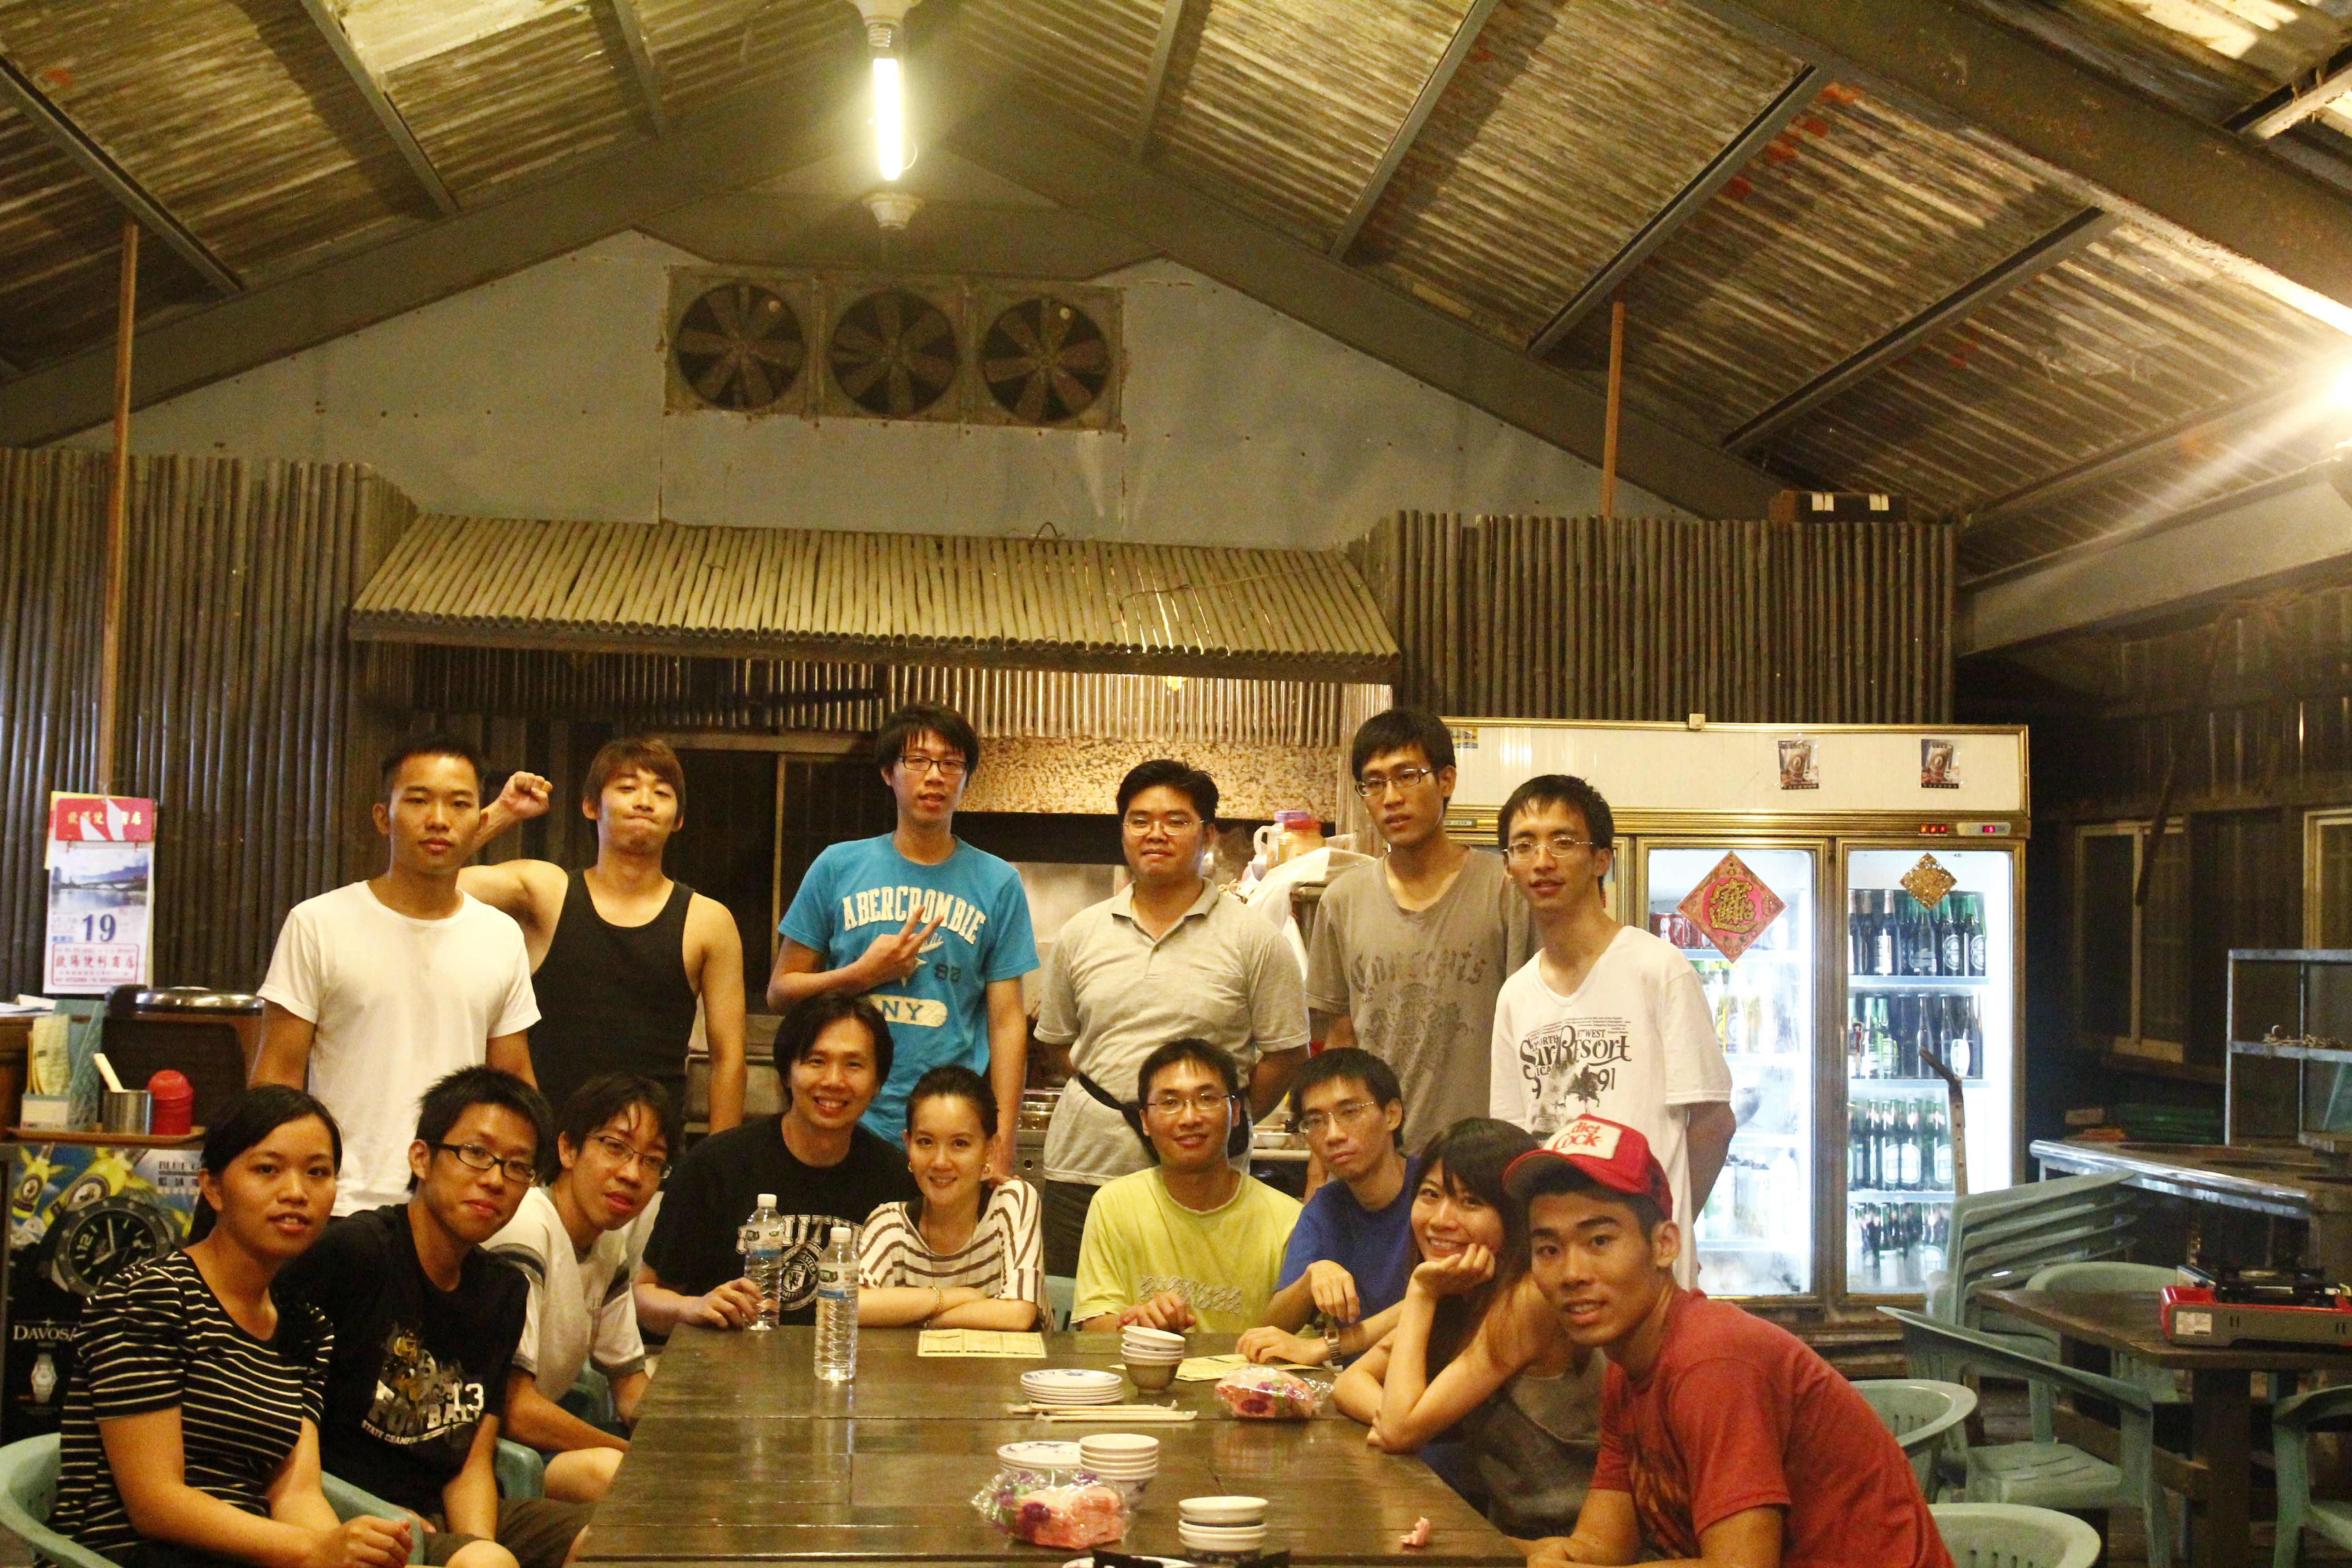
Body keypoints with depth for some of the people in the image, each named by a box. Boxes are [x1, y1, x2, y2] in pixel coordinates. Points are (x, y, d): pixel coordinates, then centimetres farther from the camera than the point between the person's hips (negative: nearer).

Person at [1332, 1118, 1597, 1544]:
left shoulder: (1529, 1300, -23)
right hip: (1505, 1528, 8)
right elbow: (1351, 1382, 9)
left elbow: (1402, 1430, -23)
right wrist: (1390, 1414, -14)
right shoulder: (1456, 1295, 4)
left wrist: (1422, 1294, -18)